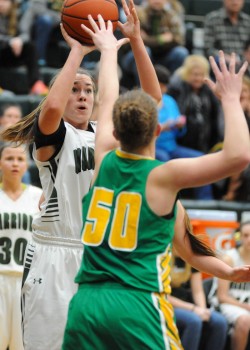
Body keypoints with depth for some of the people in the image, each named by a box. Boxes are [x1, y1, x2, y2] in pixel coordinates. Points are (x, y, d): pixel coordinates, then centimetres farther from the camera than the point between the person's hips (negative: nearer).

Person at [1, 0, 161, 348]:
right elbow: (52, 106, -27)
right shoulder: (51, 135, -3)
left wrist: (135, 42, -7)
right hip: (54, 257, -5)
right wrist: (78, 50, -20)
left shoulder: (102, 133, 12)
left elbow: (152, 98, 4)